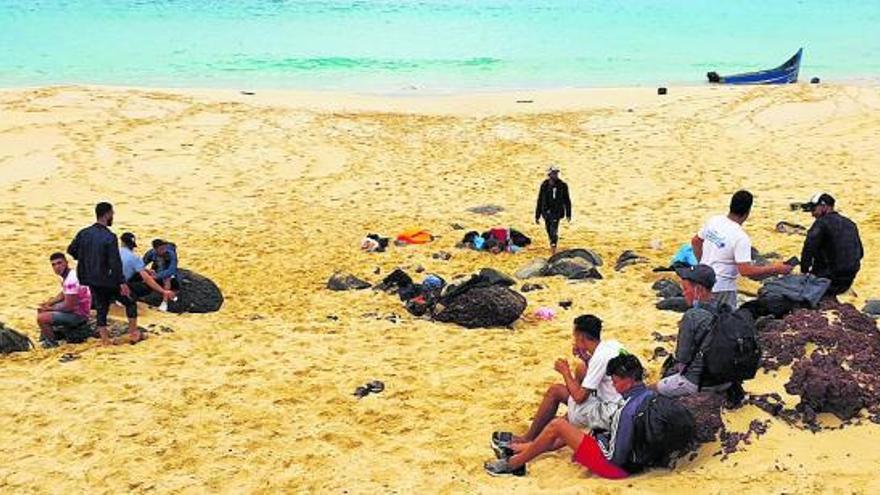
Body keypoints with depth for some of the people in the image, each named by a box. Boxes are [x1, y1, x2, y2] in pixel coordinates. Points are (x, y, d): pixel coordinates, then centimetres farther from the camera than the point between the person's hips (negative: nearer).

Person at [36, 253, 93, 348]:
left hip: (78, 315, -11)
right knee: (42, 309, 20)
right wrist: (48, 303, 7)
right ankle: (45, 335, 27)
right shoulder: (67, 275, 5)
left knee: (41, 318, -19)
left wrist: (50, 308, -11)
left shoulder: (71, 280, -27)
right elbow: (63, 295, 21)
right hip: (74, 309, 11)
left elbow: (68, 306, -26)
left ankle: (52, 343, 1)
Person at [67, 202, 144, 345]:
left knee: (101, 307, 16)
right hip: (107, 280, -6)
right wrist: (122, 282, -18)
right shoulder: (109, 237, -20)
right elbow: (115, 262, -22)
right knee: (130, 303, 10)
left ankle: (104, 339, 18)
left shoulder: (83, 233, 0)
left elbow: (71, 250, 10)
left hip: (90, 279, 6)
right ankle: (134, 334, 14)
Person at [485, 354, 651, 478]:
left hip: (614, 465, -9)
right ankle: (516, 450, 31)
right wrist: (605, 435, 7)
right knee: (565, 435, 21)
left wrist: (599, 437, -10)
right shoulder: (649, 395, -2)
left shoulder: (628, 410, -29)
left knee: (557, 426, -4)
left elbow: (616, 456, -26)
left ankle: (512, 464, 10)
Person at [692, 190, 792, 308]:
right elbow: (746, 271, -25)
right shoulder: (741, 238, -23)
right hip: (722, 288, -7)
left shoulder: (714, 220, -2)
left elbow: (695, 241, 12)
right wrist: (775, 269, -16)